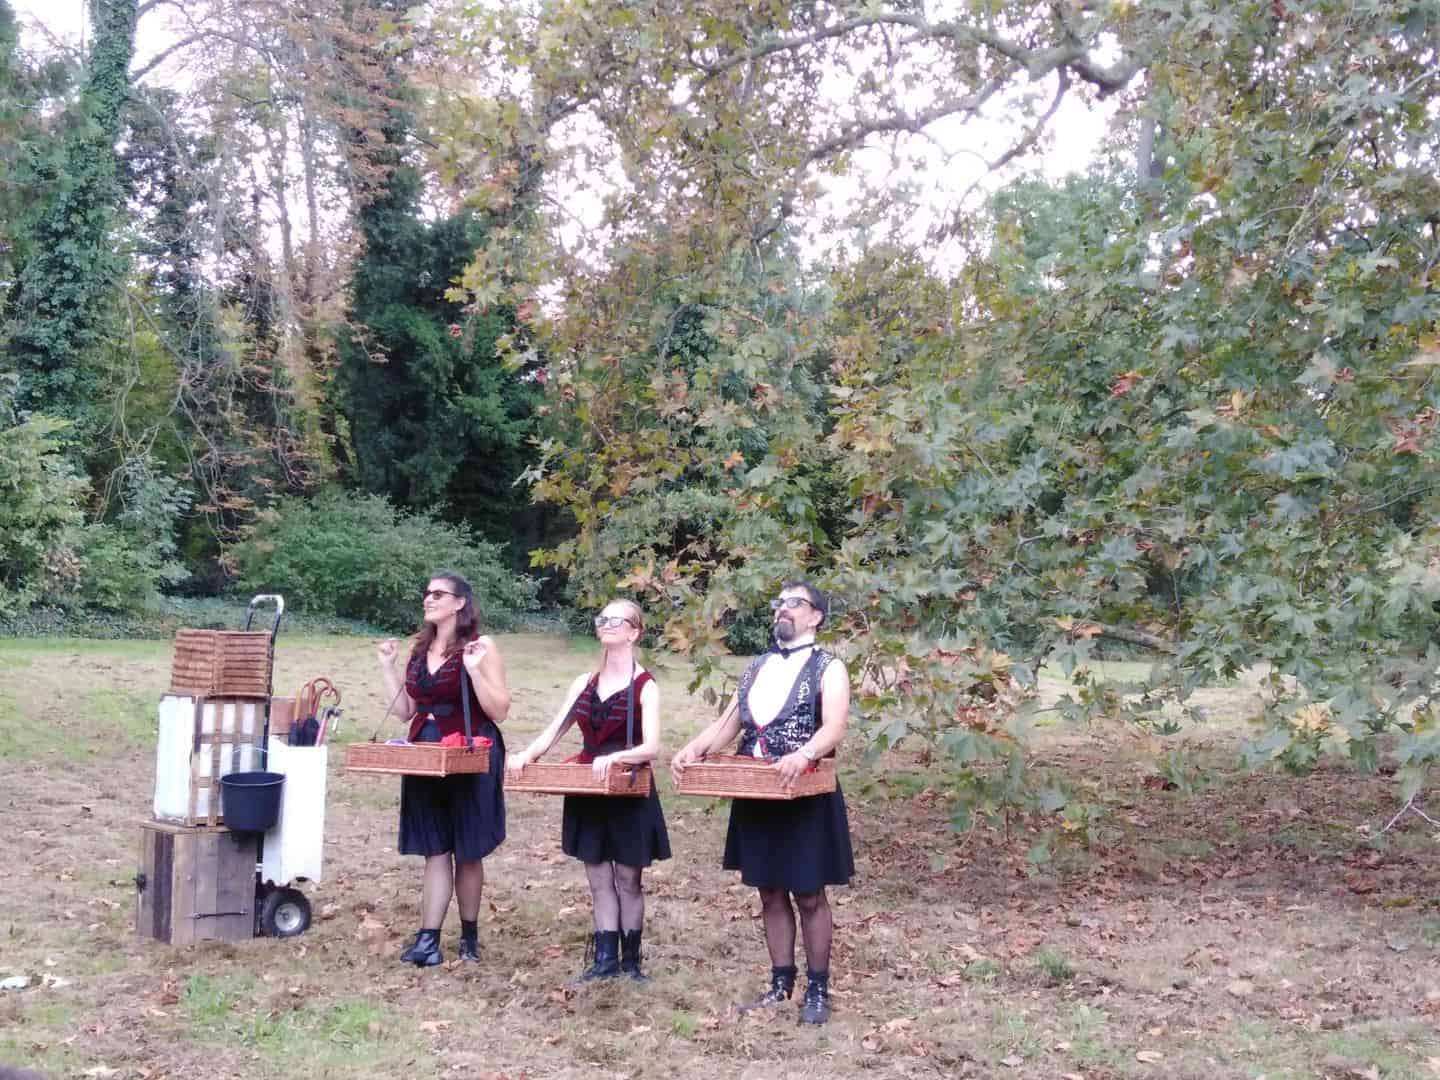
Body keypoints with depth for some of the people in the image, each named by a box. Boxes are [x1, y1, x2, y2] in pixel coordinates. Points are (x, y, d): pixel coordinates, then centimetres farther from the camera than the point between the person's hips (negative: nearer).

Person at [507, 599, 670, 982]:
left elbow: (651, 747, -22)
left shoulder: (645, 686, -10)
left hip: (629, 794, -5)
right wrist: (528, 753, -17)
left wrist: (615, 757, -39)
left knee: (628, 880, 6)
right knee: (599, 881, 9)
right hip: (588, 793, 5)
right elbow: (552, 731, 2)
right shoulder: (584, 683, 7)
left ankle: (631, 960, 19)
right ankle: (605, 958, 16)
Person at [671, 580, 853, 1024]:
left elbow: (834, 728, -20)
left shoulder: (828, 668, -5)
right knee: (771, 895, 12)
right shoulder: (758, 667, 14)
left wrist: (803, 755, -40)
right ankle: (781, 983, 24)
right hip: (756, 798, 6)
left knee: (809, 895, 3)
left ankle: (817, 989, 16)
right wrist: (692, 749, -8)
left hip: (805, 797, -6)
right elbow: (727, 723, 11)